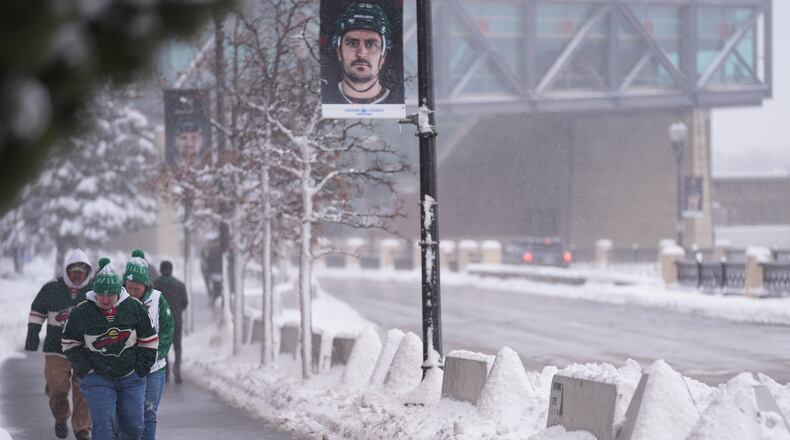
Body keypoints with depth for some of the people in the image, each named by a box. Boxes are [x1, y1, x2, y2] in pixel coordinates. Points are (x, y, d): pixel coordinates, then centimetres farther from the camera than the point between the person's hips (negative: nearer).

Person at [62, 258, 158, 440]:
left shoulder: (134, 307, -4)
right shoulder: (81, 312, -6)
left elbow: (149, 340, 6)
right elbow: (69, 343, 6)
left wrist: (142, 367, -1)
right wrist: (83, 369, -3)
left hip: (131, 378, 2)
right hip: (97, 379, -2)